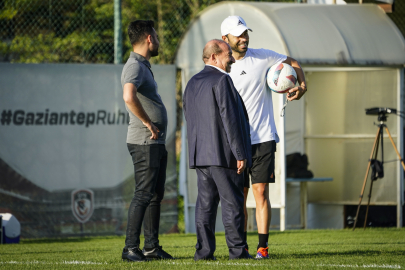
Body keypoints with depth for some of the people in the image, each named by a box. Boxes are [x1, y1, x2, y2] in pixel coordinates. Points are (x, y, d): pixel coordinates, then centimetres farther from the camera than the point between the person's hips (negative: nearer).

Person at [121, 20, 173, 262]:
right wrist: (148, 124, -23)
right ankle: (131, 248, -10)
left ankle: (152, 247, 17)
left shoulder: (144, 66, 19)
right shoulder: (135, 66, -14)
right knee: (144, 194, -11)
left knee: (156, 195, 12)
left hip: (156, 142, 10)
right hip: (144, 142, -10)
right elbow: (129, 96, -33)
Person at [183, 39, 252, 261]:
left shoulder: (192, 84, 15)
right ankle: (237, 250, -2)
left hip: (200, 154, 8)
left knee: (205, 202, 6)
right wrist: (240, 154, -15)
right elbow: (229, 118, -16)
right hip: (223, 153, -8)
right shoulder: (221, 80, -11)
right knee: (232, 202, -3)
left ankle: (204, 250, 3)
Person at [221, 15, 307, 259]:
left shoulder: (263, 57, 2)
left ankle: (263, 246, -7)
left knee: (261, 191, -8)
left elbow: (293, 64, 17)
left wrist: (302, 87, -1)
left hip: (263, 138, -1)